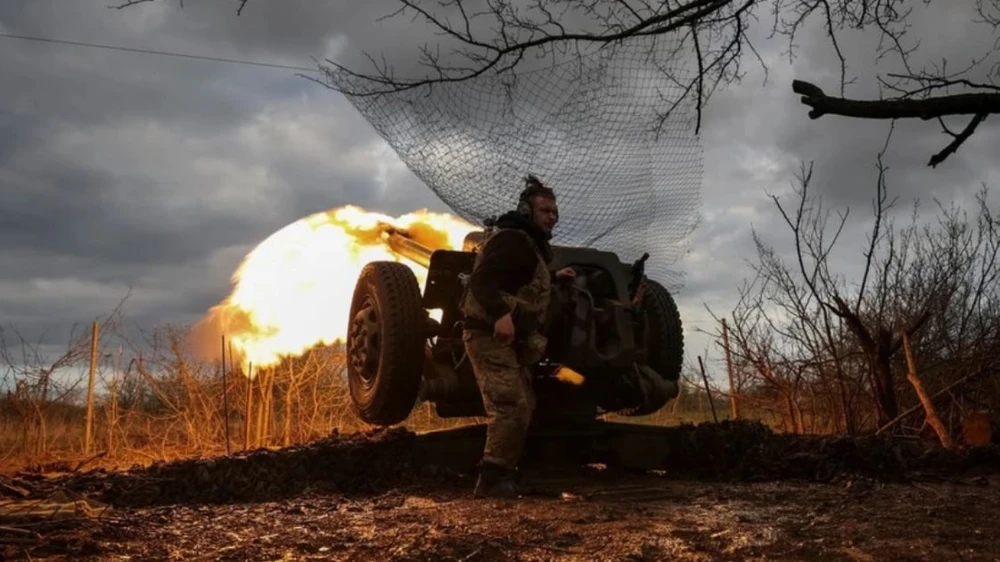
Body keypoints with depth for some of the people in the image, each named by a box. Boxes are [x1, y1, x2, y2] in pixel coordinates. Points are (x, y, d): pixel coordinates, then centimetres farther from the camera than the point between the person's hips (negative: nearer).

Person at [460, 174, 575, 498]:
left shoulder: (531, 243, 19)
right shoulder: (511, 239, -14)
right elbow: (482, 280, -29)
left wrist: (554, 278, 37)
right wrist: (501, 314, -44)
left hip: (512, 339, 11)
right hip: (491, 335, -11)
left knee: (523, 407, 16)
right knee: (511, 407, -18)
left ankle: (504, 476, 22)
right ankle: (491, 481, -14)